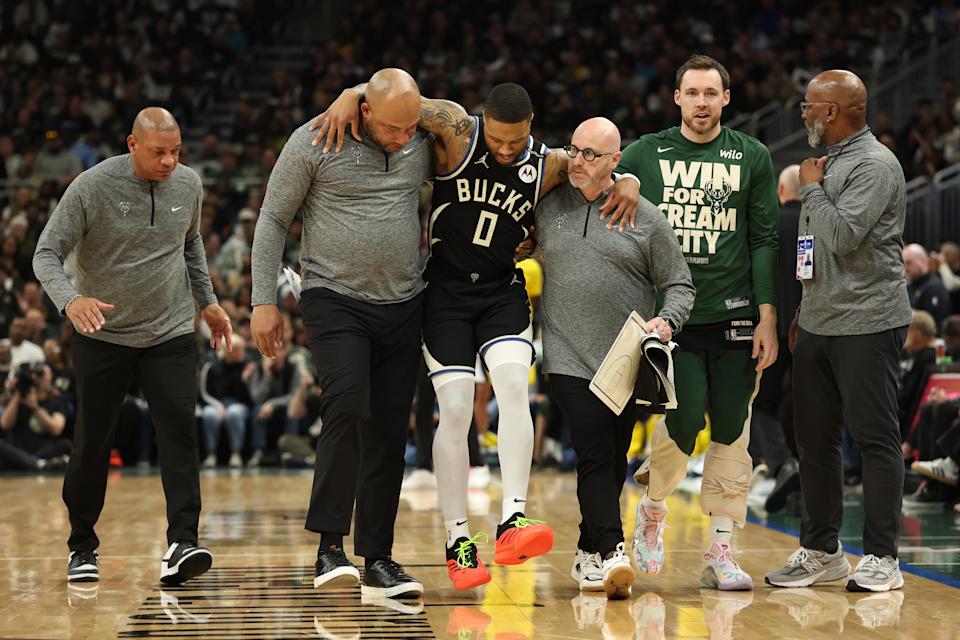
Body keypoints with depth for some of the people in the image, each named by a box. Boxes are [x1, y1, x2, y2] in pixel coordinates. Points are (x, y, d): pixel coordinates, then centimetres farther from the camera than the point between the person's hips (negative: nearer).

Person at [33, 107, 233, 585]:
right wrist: (69, 299, -32)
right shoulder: (91, 188, -13)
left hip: (171, 334, 2)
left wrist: (206, 300, 16)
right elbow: (47, 254, -13)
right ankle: (82, 545, 23)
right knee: (92, 443, 4)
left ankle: (181, 545, -21)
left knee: (179, 432, -15)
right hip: (103, 335, -2)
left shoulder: (189, 184, 0)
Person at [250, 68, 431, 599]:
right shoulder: (314, 142, -8)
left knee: (388, 432, 4)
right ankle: (329, 547, -18)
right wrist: (264, 302, -5)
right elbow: (272, 221, -2)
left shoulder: (423, 143, 3)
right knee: (347, 407, -23)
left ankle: (377, 560, 10)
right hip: (334, 299, -4)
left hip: (403, 306, 4)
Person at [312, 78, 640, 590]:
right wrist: (352, 95, -25)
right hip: (444, 291, -2)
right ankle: (457, 540, 0)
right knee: (455, 410, -8)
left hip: (503, 292, 2)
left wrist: (628, 182, -8)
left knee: (514, 386, -21)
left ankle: (512, 520, -26)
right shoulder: (456, 132, -10)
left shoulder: (549, 167, -2)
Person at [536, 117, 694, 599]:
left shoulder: (644, 218, 3)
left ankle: (589, 554, 22)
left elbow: (679, 284, 4)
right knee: (594, 455, -14)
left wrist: (667, 320, -13)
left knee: (614, 462, 8)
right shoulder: (547, 207, 7)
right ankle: (611, 552, -19)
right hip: (569, 357, -1)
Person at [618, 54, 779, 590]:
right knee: (685, 419, -14)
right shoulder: (646, 154, 7)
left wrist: (767, 318, -1)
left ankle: (722, 554, 8)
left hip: (736, 315, 1)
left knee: (732, 430, 0)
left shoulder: (752, 157, 7)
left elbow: (765, 240, 5)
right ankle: (653, 509, 14)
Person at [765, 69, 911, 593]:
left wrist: (811, 189, -9)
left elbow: (844, 236, -23)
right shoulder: (827, 162, 16)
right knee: (814, 439, 10)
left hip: (868, 323, -9)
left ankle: (881, 558, 1)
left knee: (874, 437, -4)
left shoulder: (874, 164, -12)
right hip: (818, 324, 9)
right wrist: (804, 310, 20)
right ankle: (821, 551, 19)